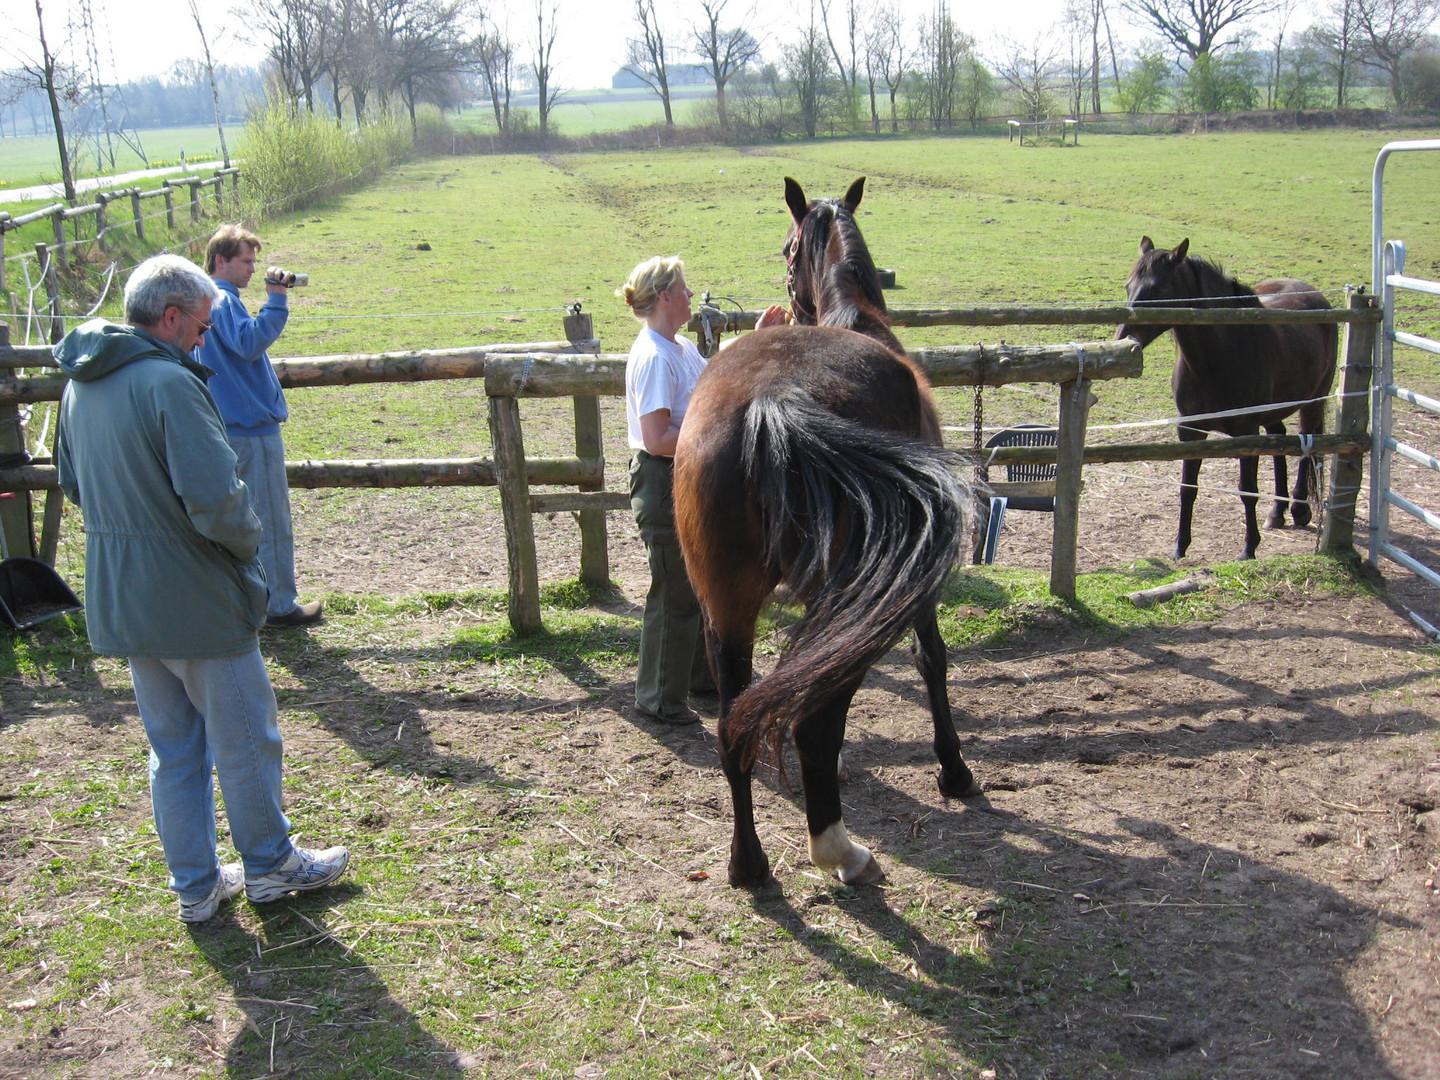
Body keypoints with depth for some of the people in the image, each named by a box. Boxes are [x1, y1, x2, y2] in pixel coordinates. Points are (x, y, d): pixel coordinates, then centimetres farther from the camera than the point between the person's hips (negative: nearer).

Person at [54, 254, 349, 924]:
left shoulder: (80, 383, 6)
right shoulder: (169, 383, -22)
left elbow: (73, 484, 18)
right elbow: (216, 501, -27)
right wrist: (249, 542, -8)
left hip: (121, 604, 8)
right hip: (198, 600, -8)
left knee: (172, 750, 18)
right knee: (245, 742, 11)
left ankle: (196, 886, 28)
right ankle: (269, 866, 27)